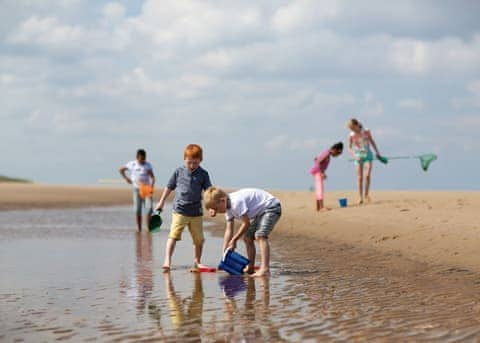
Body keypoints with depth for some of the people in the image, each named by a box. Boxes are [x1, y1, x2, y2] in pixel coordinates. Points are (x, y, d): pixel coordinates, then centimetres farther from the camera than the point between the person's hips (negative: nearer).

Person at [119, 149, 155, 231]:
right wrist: (126, 178, 6)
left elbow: (152, 177, -6)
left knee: (149, 208, -15)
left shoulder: (148, 165, 0)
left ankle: (148, 227, -6)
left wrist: (151, 185, -24)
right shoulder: (132, 164, 2)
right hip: (137, 189, 1)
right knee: (137, 210, -1)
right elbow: (121, 170, 14)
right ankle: (139, 228, 9)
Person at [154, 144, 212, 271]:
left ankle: (197, 262, 24)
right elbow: (169, 187, 11)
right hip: (179, 211, -2)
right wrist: (161, 202, 16)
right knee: (173, 236, -13)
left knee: (199, 239, 9)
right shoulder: (179, 171, 1)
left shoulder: (203, 174, 1)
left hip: (196, 212, 2)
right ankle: (167, 261, -16)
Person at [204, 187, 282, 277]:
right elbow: (229, 230, 1)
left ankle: (265, 269, -33)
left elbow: (246, 223, -24)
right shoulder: (228, 207, 1)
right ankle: (250, 268, 21)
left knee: (260, 236, -24)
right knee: (247, 237, 11)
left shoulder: (236, 202, -30)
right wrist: (224, 252, -3)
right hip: (260, 212, 10)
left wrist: (234, 240, -12)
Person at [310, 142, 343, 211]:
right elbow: (318, 162, -24)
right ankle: (321, 207, -20)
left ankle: (318, 207, 18)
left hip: (318, 171, 10)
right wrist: (321, 173, -25)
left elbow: (316, 159, 22)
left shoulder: (326, 152, 13)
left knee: (318, 189, 13)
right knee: (320, 189, -14)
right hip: (317, 171, -10)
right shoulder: (327, 154, -16)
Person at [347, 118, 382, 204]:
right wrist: (354, 156, -17)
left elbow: (372, 142, 7)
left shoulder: (366, 132, -6)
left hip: (367, 155, 0)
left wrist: (377, 152, 10)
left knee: (367, 175, -14)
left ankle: (366, 194, 3)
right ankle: (360, 197, 4)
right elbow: (350, 148, -1)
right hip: (358, 157, 0)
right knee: (359, 178, -2)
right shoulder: (351, 136, -8)